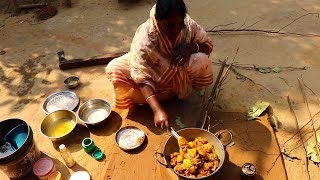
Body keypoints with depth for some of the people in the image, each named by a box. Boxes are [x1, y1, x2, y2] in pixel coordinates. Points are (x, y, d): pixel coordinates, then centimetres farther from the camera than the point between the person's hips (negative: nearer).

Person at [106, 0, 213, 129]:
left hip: (180, 76, 2)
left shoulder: (188, 24, -22)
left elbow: (208, 44, -7)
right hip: (153, 81, -2)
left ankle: (183, 91, 0)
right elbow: (142, 78, -35)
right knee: (114, 69, -25)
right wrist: (158, 110, -47)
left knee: (201, 61, -29)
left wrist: (191, 47, -30)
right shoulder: (144, 38, -32)